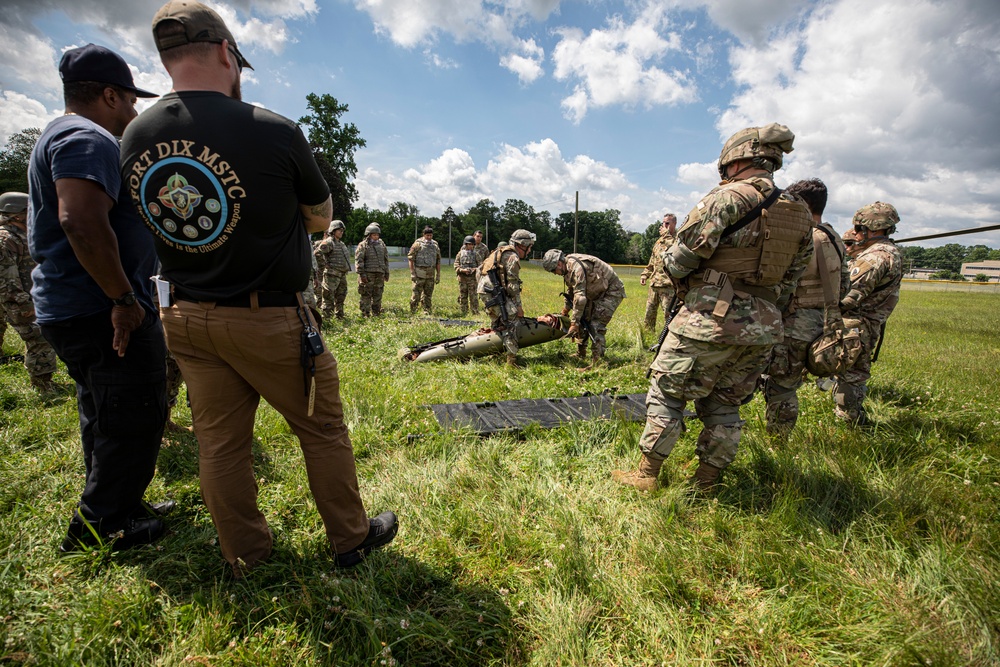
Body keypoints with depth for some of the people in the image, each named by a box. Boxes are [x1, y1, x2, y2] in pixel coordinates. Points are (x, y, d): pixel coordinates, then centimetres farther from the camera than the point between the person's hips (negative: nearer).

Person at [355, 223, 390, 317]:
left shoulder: (382, 245, 16)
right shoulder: (363, 245, -1)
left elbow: (386, 260, 21)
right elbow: (358, 260, -7)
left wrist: (386, 273, 17)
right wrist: (361, 274, -14)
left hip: (380, 274, 5)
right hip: (368, 274, -5)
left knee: (378, 295, 9)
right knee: (366, 295, -4)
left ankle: (376, 313, 18)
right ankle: (365, 314, 1)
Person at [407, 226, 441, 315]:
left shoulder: (435, 245, 12)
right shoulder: (418, 243, -3)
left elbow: (438, 261, 16)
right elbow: (410, 258, -5)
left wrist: (438, 274, 11)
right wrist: (412, 273, -12)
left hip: (431, 274, 4)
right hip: (419, 273, -4)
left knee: (428, 295, 9)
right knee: (416, 294, -5)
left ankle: (427, 313, 16)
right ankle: (412, 313, 3)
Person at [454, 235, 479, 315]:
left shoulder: (476, 254, 6)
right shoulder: (460, 253, 7)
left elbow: (480, 265, 5)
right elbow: (456, 265, 3)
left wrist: (475, 269, -14)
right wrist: (462, 270, -14)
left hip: (472, 278, -1)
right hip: (462, 277, 2)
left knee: (473, 296, -6)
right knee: (463, 296, 7)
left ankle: (475, 312, -2)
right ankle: (464, 313, 16)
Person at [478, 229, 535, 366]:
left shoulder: (502, 253, 23)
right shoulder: (512, 257, -8)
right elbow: (513, 285, -13)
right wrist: (518, 306, -8)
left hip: (484, 290, 10)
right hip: (493, 292, -10)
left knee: (497, 322, 21)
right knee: (510, 322, -11)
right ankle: (511, 360, -14)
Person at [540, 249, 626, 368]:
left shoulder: (577, 268, -30)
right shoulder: (568, 268, 2)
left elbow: (580, 297, -34)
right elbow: (571, 291, 18)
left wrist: (574, 323, -33)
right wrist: (564, 312, 20)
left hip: (612, 291, -10)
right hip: (598, 292, 10)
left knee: (597, 326, -17)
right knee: (583, 319, 11)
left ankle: (597, 362, -14)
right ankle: (581, 354, 23)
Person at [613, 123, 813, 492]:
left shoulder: (729, 198, -11)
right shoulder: (800, 215, 13)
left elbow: (680, 260, -16)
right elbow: (787, 282, 16)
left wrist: (670, 260, 5)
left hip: (711, 322, -7)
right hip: (764, 327, 8)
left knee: (666, 393, 6)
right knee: (724, 405, 17)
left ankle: (646, 475, 15)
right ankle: (705, 484, 26)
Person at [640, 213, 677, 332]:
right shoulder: (659, 241, 20)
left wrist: (666, 234, -14)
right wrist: (645, 274, 14)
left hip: (668, 283, -7)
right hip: (654, 282, 7)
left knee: (669, 313, -7)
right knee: (649, 311, 13)